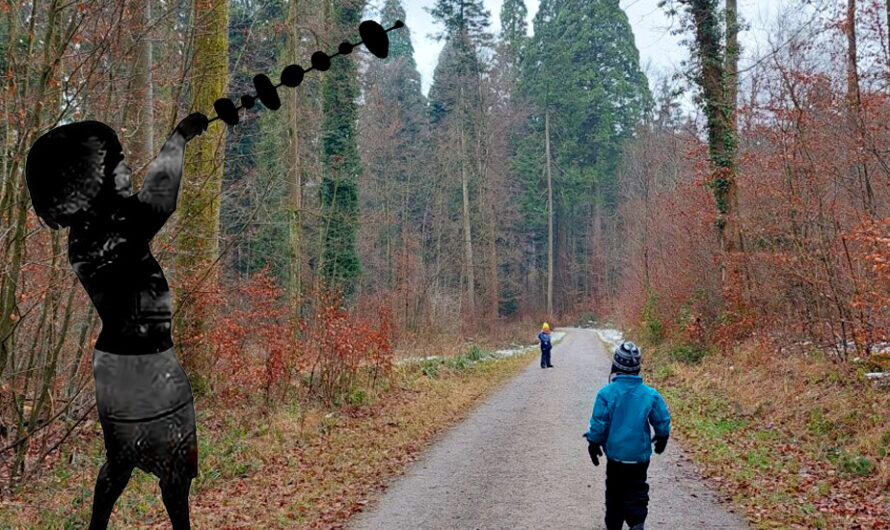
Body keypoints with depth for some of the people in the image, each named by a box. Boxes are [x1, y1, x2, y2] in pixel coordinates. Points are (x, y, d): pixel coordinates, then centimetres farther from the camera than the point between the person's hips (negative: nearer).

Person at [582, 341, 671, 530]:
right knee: (637, 491, 14)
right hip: (640, 454, 1)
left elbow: (598, 424, -11)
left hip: (615, 453, -1)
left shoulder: (606, 393, -16)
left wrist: (593, 444, 5)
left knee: (615, 493, 16)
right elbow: (663, 422, 0)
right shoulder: (650, 394, -10)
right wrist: (661, 440, 20)